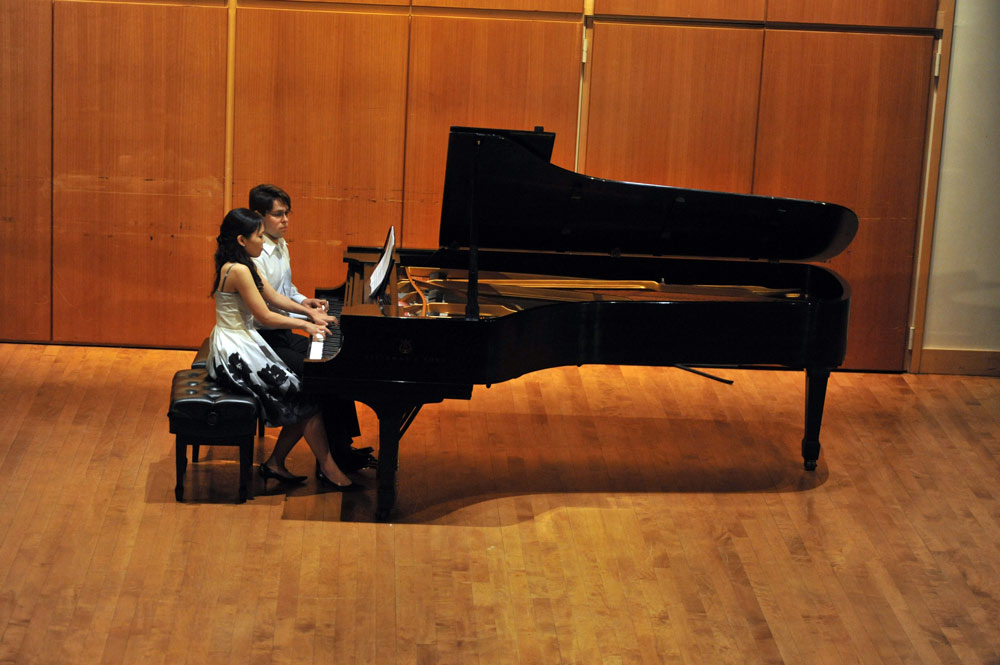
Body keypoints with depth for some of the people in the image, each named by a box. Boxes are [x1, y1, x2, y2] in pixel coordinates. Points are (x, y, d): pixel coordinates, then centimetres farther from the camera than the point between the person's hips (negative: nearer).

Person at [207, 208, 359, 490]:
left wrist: (310, 312, 7)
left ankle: (275, 464, 9)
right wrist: (304, 324, -8)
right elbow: (266, 316, -20)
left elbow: (274, 297, 16)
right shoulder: (238, 270, -22)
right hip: (234, 352, -10)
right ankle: (328, 469, -1)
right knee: (306, 396, -10)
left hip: (242, 343, 10)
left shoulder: (243, 265, 9)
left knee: (299, 395, 3)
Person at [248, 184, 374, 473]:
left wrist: (302, 300, 6)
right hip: (263, 341, -10)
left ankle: (343, 446, 4)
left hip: (282, 334, 10)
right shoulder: (255, 256, -22)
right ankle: (338, 456, -9)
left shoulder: (280, 245, 9)